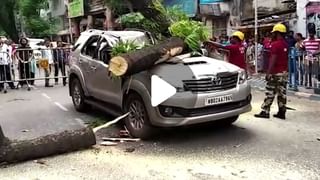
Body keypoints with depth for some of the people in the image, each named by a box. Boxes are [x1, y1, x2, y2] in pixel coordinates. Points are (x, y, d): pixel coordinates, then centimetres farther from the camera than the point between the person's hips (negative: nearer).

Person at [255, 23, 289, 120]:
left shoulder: (275, 44, -15)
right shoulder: (285, 44, 11)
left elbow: (273, 60, -20)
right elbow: (285, 58, 16)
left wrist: (268, 73, -19)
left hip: (276, 72, -8)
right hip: (284, 72, 8)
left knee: (270, 93, -3)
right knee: (282, 92, 9)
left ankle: (265, 112, 1)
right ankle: (282, 112, 12)